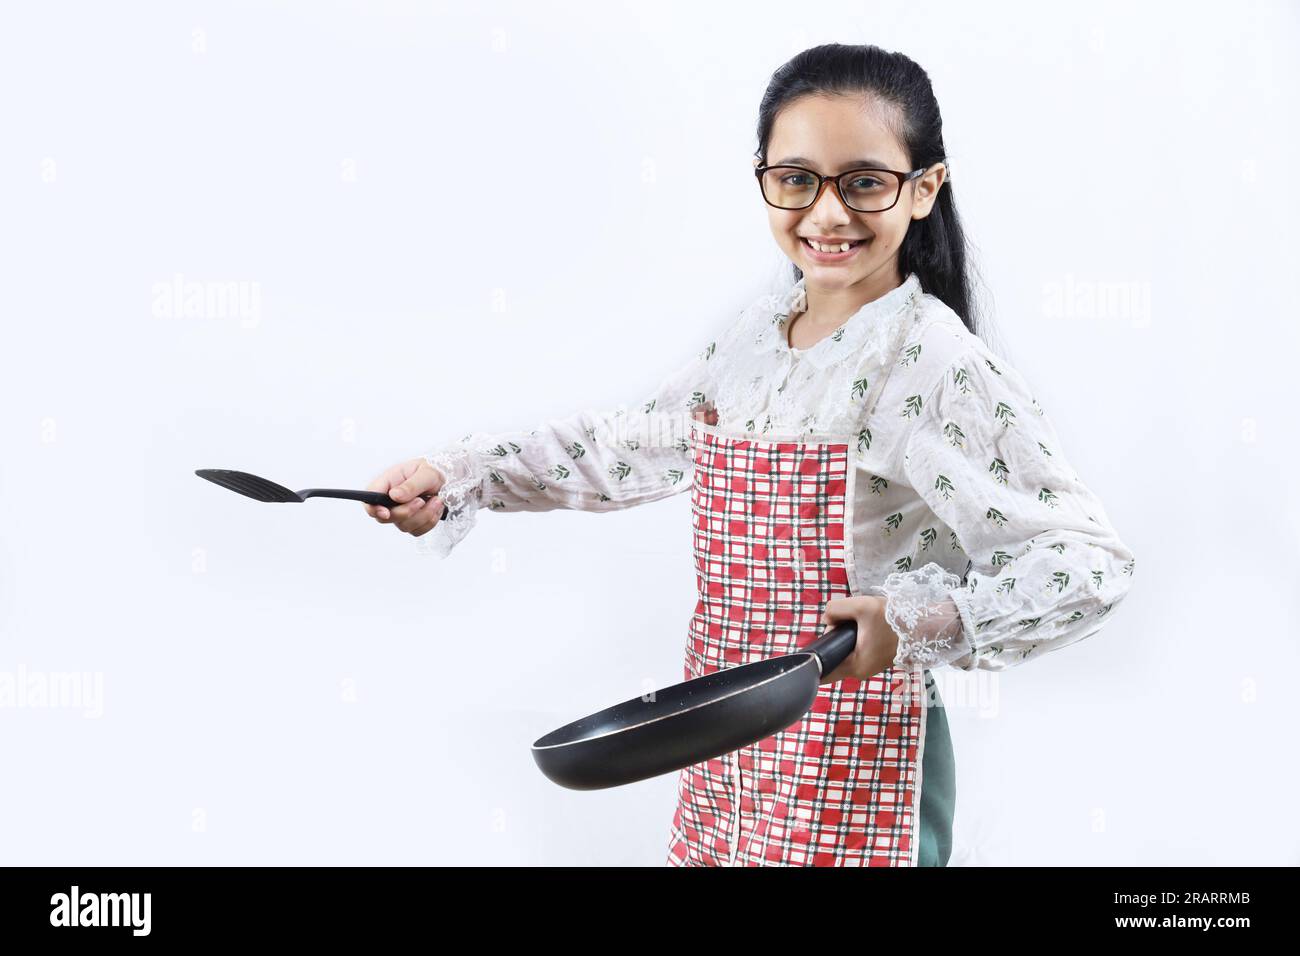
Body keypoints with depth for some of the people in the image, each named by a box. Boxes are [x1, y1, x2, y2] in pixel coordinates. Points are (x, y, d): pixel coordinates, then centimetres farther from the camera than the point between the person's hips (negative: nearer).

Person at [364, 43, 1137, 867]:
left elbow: (1091, 562, -20)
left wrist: (914, 624, -34)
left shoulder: (936, 365, -18)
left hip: (849, 771, -6)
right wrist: (455, 475, 9)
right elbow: (635, 445, 17)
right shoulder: (756, 338, 4)